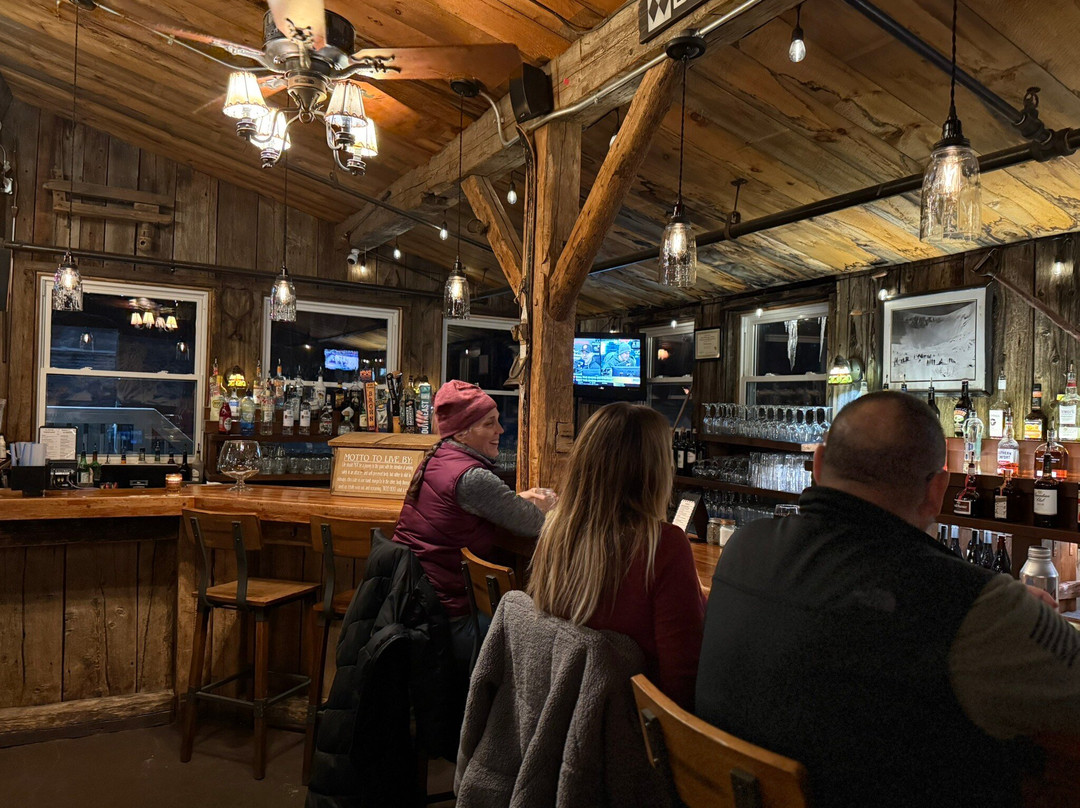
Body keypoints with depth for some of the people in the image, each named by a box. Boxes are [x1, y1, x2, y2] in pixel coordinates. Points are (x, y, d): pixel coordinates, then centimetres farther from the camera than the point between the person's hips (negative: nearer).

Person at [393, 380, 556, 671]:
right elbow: (534, 525, -12)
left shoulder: (435, 459, 7)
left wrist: (519, 498, 8)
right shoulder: (473, 478, -22)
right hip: (444, 615, -9)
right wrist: (544, 506, 10)